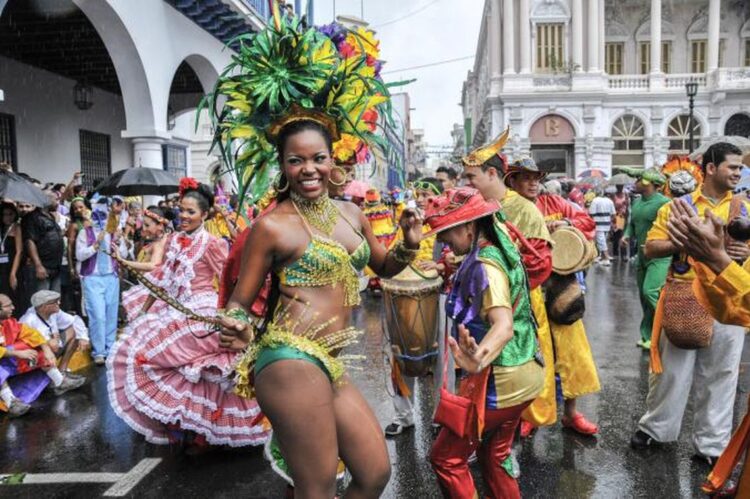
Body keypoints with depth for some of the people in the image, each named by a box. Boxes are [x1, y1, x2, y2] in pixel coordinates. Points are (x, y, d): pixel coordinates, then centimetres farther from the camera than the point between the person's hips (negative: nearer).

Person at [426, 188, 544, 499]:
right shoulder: (498, 251, 4)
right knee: (494, 454, 24)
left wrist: (479, 361, -60)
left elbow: (504, 324, -40)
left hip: (499, 380, -10)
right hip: (519, 374, 10)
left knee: (445, 457, 4)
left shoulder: (484, 265, -24)